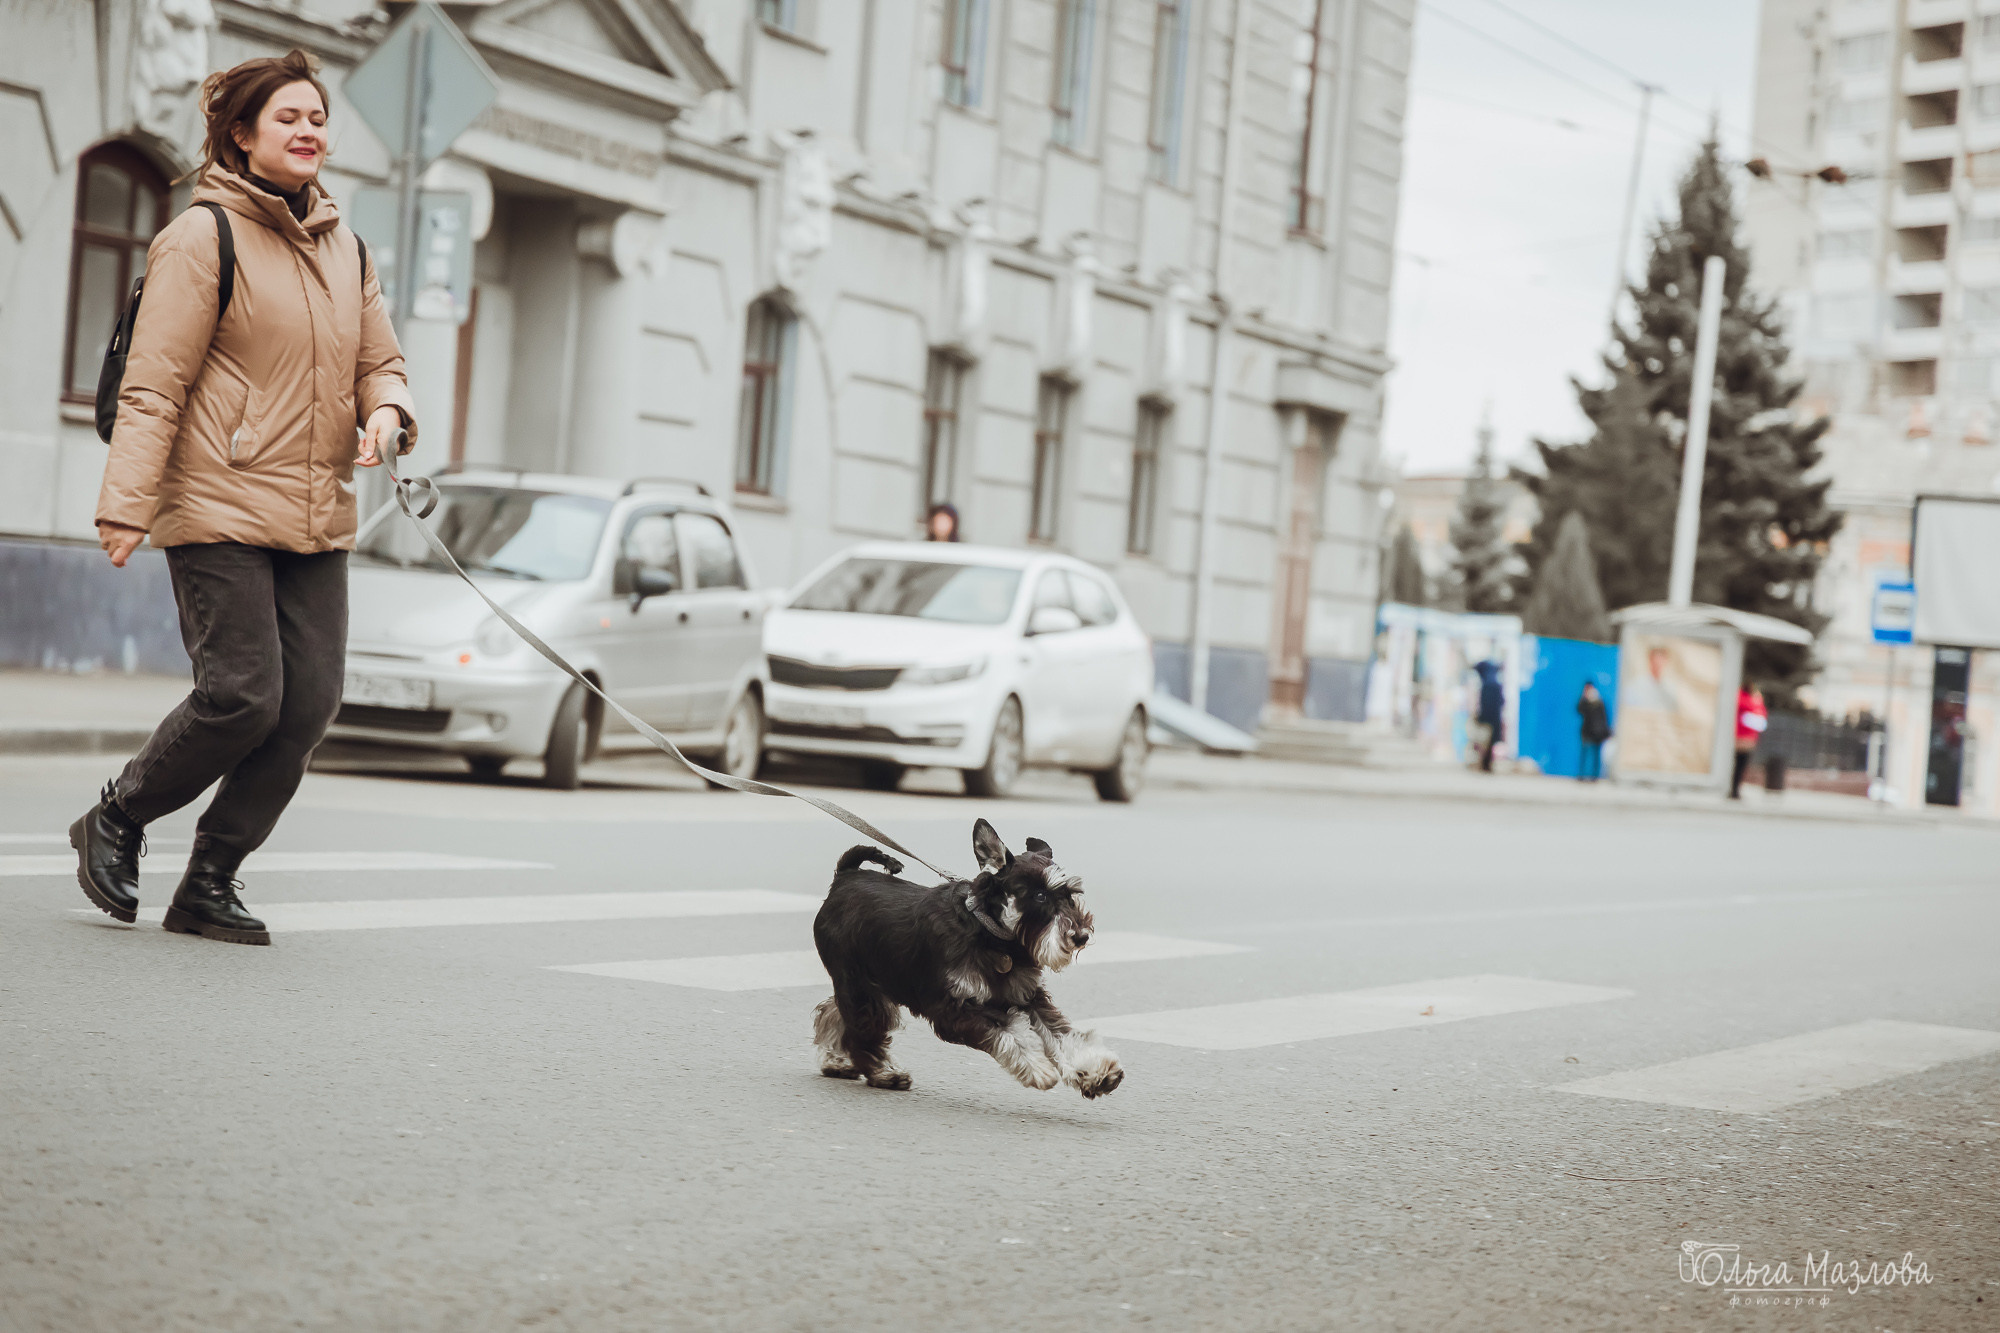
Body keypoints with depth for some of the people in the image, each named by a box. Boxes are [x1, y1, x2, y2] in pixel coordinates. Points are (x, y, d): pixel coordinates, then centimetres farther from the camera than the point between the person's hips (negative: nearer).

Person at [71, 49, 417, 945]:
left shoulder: (345, 250, 16)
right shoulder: (204, 238, -5)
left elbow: (377, 363, 22)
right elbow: (153, 386, -9)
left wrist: (385, 413, -2)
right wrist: (127, 504, -16)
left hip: (317, 518, 7)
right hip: (220, 508, -7)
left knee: (310, 703, -1)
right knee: (242, 694, -13)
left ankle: (209, 883, 12)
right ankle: (115, 822, 13)